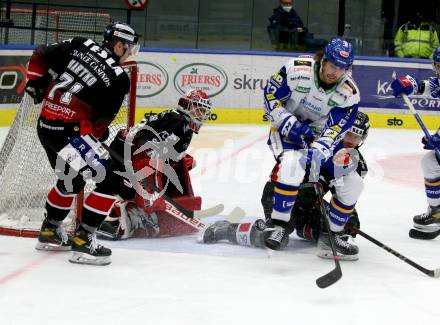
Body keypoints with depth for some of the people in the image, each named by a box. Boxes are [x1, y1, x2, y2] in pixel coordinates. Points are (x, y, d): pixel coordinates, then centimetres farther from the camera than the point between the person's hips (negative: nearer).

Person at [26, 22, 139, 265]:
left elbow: (40, 56, 11)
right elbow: (103, 119, -9)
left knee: (71, 180, 28)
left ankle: (49, 232, 40)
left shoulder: (80, 45, 7)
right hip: (70, 130, -8)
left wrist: (37, 85, 22)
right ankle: (83, 241, -6)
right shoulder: (119, 78, -8)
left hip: (45, 125, 8)